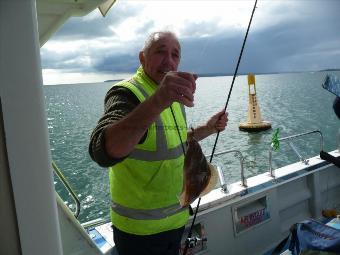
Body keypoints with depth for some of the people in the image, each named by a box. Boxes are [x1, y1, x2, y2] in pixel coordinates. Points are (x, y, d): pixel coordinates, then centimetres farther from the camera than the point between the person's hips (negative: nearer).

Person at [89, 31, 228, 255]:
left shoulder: (174, 96, 5)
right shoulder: (126, 93, -21)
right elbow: (104, 152, -40)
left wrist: (206, 129, 4)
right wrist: (157, 102, -53)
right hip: (140, 230, -7)